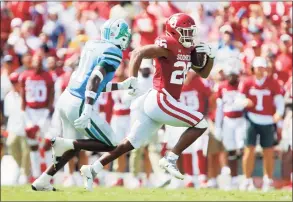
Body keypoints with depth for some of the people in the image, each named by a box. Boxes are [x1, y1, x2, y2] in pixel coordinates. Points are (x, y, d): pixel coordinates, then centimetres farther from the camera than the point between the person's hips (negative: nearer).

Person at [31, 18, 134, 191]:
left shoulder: (93, 46, 14)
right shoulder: (113, 52, -11)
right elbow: (95, 79, -24)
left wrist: (123, 86, 25)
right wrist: (88, 110, -31)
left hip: (67, 99, 9)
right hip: (78, 105, -9)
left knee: (74, 148, 23)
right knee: (110, 145, 3)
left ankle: (42, 182, 19)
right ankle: (63, 143, -9)